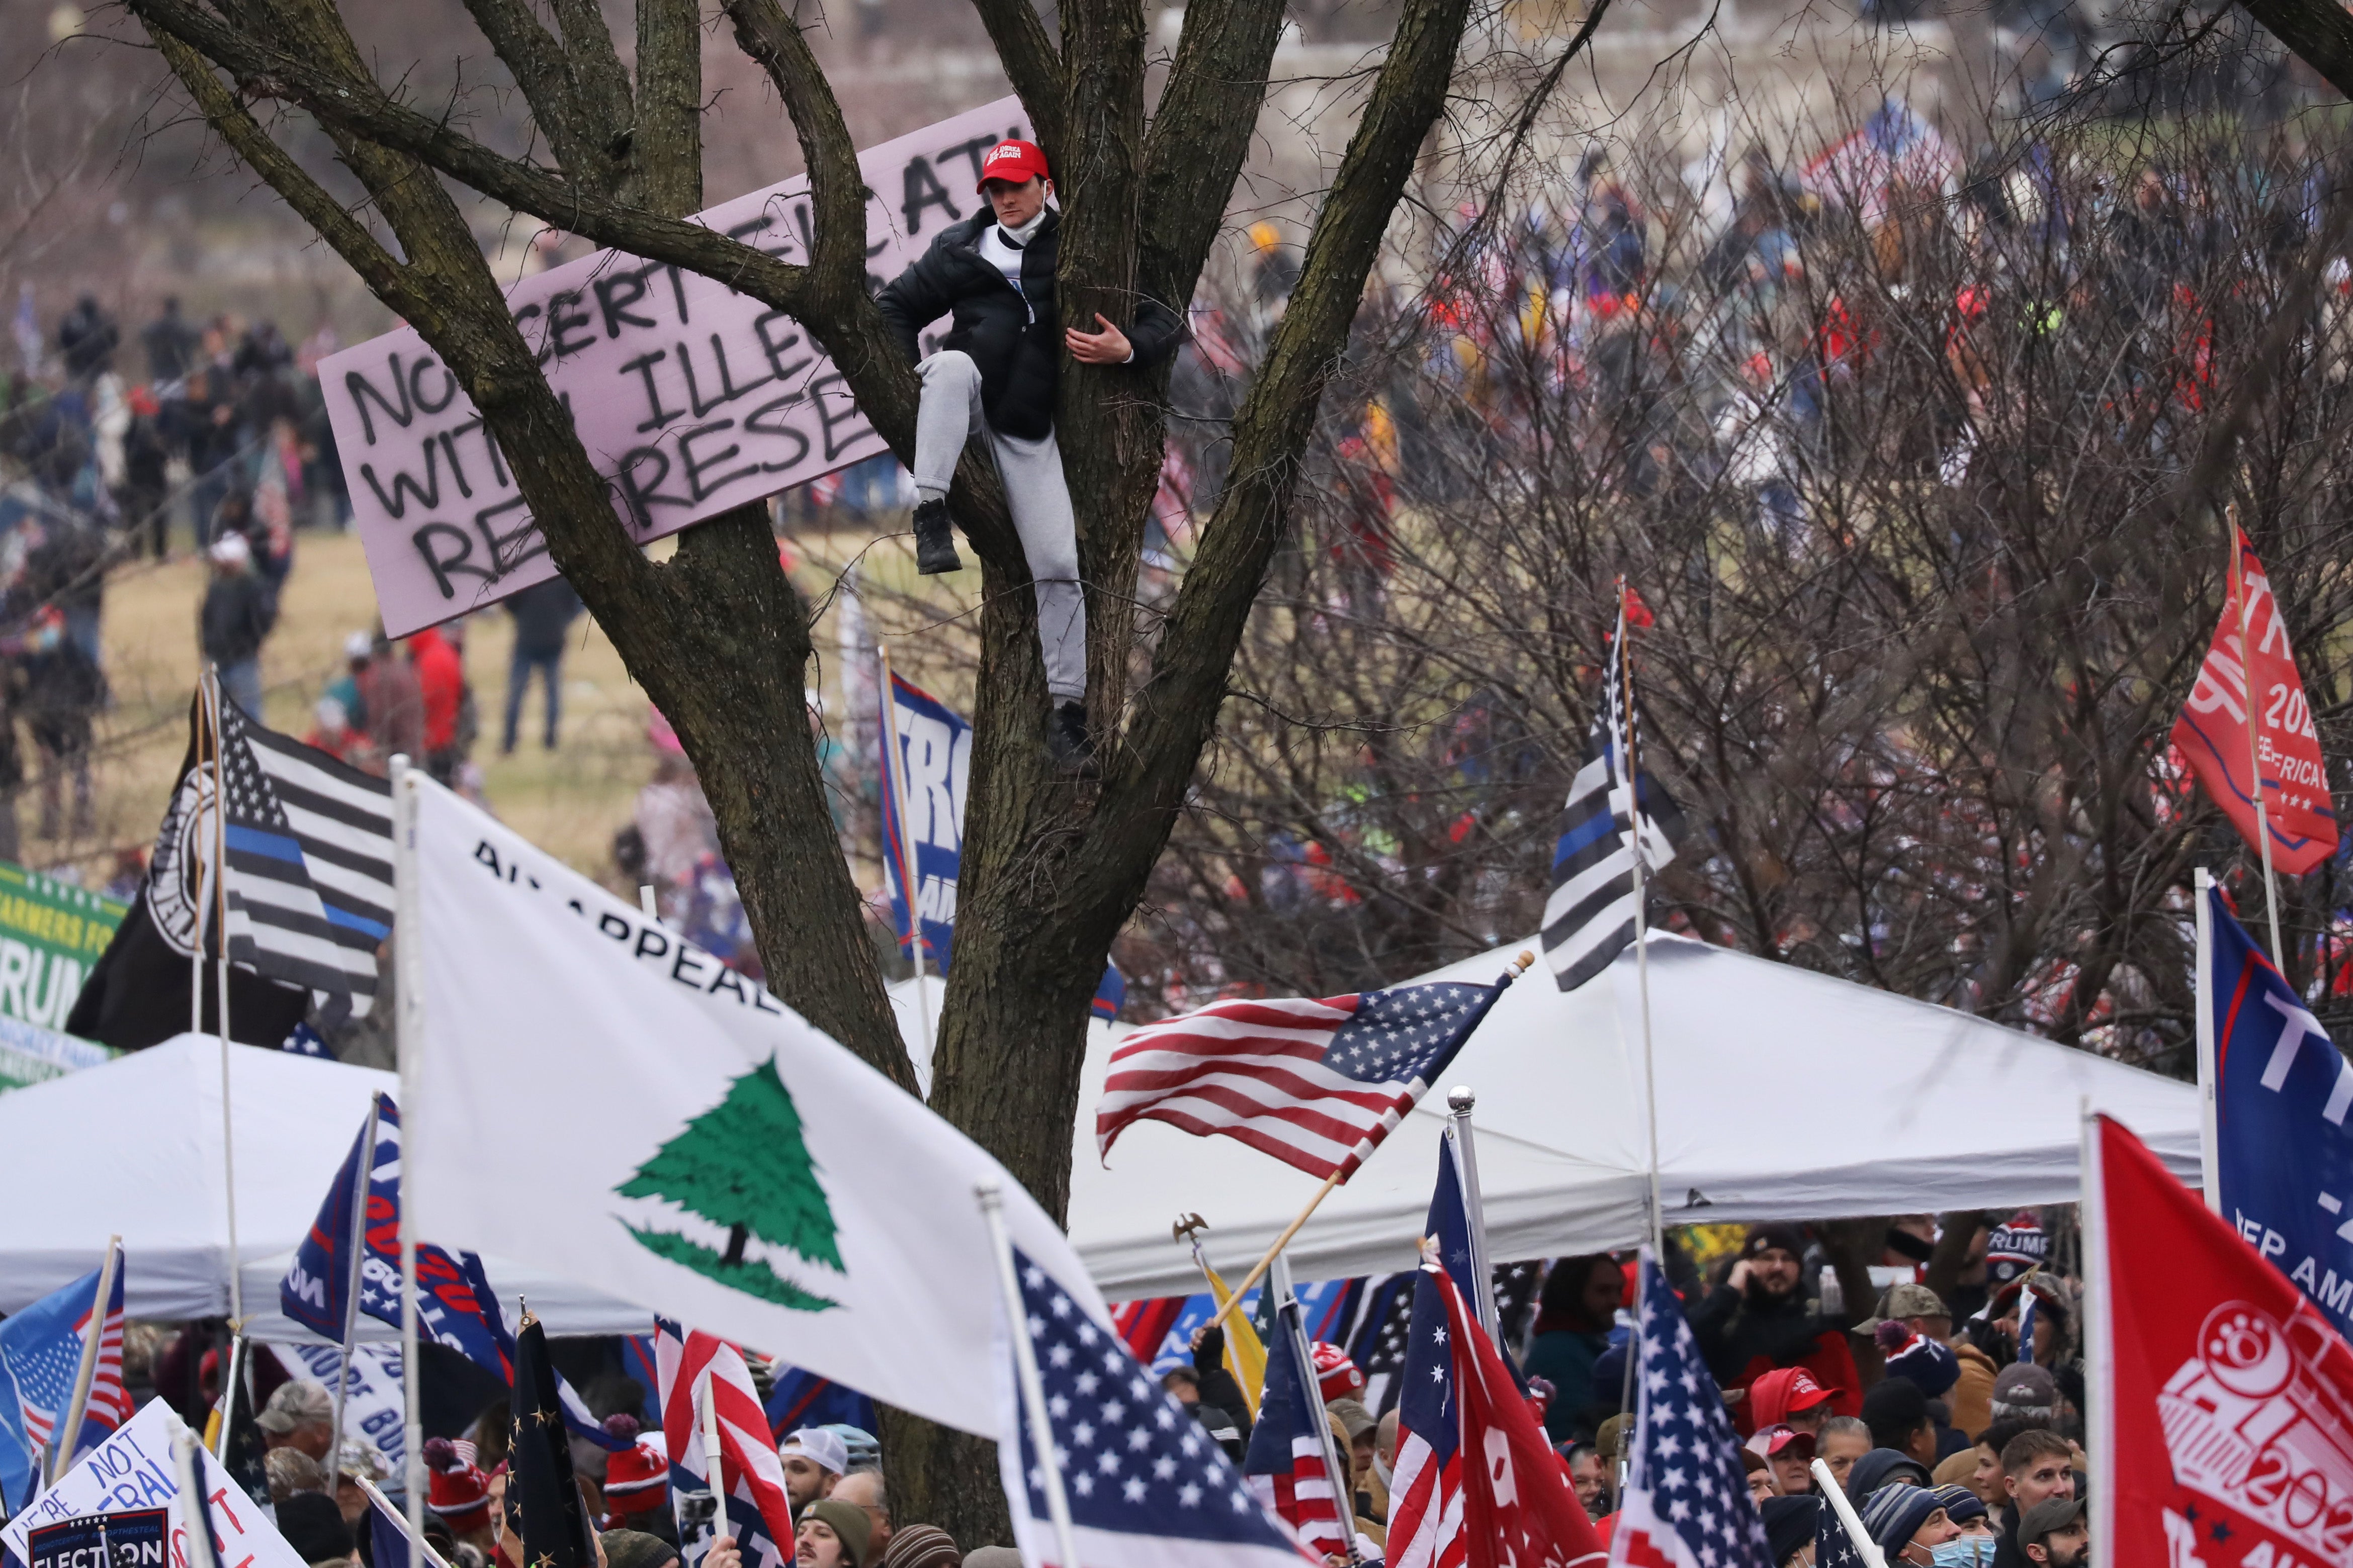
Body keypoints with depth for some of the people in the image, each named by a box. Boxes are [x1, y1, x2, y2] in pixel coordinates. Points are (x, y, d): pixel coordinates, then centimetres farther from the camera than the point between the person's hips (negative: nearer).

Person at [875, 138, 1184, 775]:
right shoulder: (960, 247, 11)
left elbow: (1165, 323, 6)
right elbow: (897, 307, 19)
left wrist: (1127, 349, -17)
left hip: (1028, 432, 0)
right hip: (967, 405, 0)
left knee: (1059, 567, -9)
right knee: (955, 363, -37)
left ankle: (1066, 711, -2)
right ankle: (931, 518, -47)